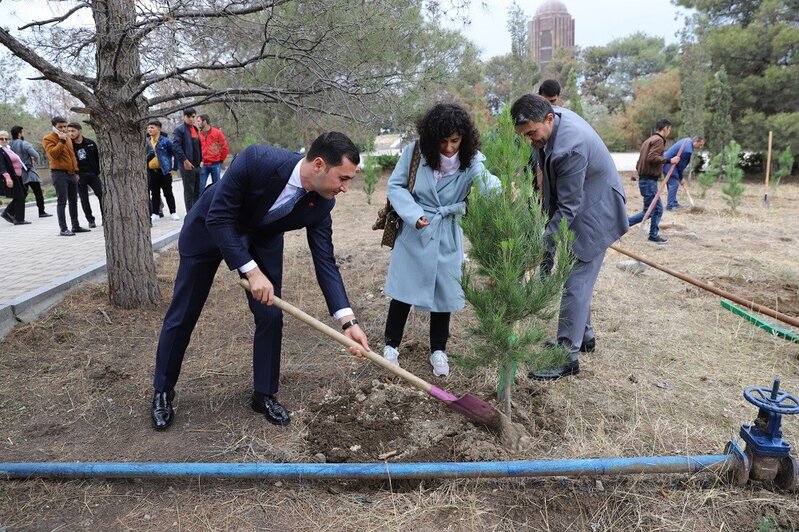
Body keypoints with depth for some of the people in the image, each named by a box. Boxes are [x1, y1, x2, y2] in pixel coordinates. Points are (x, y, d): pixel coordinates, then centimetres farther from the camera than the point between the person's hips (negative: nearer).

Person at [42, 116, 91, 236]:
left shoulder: (67, 137, 18)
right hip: (59, 173, -8)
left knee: (73, 201, 12)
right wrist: (61, 141, -22)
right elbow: (53, 153, -21)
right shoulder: (48, 139, -6)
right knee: (62, 202, -9)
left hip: (71, 173, 8)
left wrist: (76, 170, 20)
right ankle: (63, 229, -7)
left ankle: (76, 226, 20)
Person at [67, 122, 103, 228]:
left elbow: (98, 158, 8)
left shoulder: (90, 143, 2)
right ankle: (91, 220, 13)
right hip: (79, 176, -1)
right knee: (84, 199, 3)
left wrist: (99, 172, 4)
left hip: (93, 174, 1)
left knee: (102, 195, -2)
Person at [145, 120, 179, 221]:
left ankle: (173, 212, 13)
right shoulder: (146, 142, 6)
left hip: (164, 171, -4)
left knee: (168, 192, 4)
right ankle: (155, 214, 17)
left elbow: (175, 153, -4)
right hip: (151, 171, 4)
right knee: (154, 193, 11)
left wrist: (174, 168, -6)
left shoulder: (165, 141, -6)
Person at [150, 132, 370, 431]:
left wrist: (348, 320, -27)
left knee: (271, 315, -2)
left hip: (263, 238, 4)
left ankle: (264, 394, 18)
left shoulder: (321, 203, -23)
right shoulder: (256, 161, -38)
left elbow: (325, 260, -19)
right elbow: (218, 218, -31)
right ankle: (162, 392, 27)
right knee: (182, 315, 6)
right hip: (208, 229, -3)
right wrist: (251, 271, -38)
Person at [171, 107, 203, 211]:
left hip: (197, 165, 7)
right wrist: (184, 160, -20)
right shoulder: (179, 130, -7)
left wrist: (201, 159, 13)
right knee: (189, 191, -2)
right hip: (187, 165, -7)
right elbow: (176, 146, -16)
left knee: (197, 191, 12)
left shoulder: (196, 129, 17)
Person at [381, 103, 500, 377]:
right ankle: (391, 345, 27)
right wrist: (413, 214, -19)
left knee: (443, 291, 8)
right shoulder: (415, 152, -12)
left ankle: (438, 350, 28)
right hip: (414, 231, 0)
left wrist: (497, 189, -53)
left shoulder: (470, 160, -13)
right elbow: (395, 185, -6)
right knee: (403, 289, 7)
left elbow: (486, 182, -30)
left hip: (447, 237, 1)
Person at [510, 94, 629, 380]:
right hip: (577, 209, 9)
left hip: (593, 215, -9)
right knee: (577, 280, 18)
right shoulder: (555, 116, -5)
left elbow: (568, 208, -29)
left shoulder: (571, 148, -33)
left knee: (575, 284, -7)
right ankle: (584, 335, 34)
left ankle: (568, 356, 0)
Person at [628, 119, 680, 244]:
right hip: (649, 180, -10)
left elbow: (644, 159, 17)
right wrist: (669, 160, -20)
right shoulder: (658, 140, -10)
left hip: (645, 179, 10)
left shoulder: (649, 140, 19)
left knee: (658, 209, 13)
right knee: (648, 211, -5)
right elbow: (652, 157, -24)